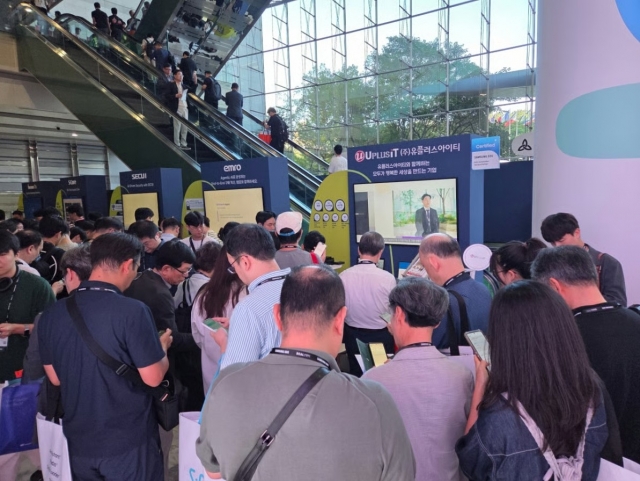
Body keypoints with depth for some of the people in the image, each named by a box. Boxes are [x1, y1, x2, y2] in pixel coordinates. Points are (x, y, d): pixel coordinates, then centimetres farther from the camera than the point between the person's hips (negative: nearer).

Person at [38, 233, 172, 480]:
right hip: (129, 441, -5)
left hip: (79, 440, 5)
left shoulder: (51, 314, -6)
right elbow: (153, 378, -18)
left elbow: (55, 378, 5)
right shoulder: (133, 311, -23)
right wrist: (162, 347, 0)